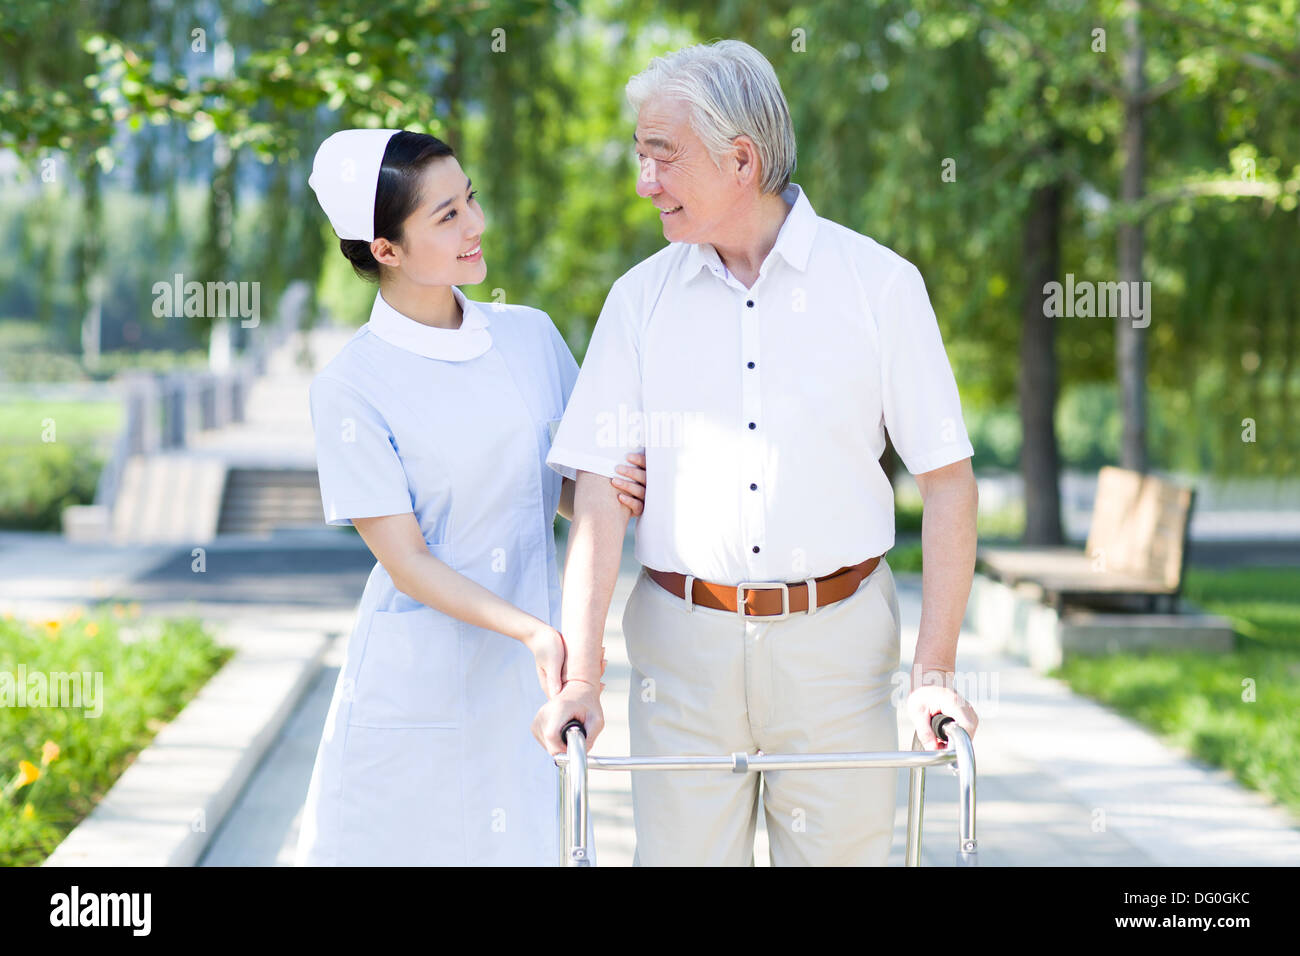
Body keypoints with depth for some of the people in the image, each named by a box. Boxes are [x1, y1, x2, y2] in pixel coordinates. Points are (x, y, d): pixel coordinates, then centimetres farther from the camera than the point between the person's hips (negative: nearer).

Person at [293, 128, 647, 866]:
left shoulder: (530, 335, 4)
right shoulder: (352, 386, -10)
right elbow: (407, 561, -12)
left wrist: (619, 493, -11)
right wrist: (532, 630, -25)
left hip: (525, 680, 4)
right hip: (416, 680, -3)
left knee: (522, 845, 6)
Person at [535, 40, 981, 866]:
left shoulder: (878, 283, -2)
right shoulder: (641, 297, 4)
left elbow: (948, 480, -1)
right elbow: (601, 489, -2)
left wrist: (935, 673, -7)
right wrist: (580, 676, -11)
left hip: (835, 642, -1)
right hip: (683, 642, 1)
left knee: (841, 851, 4)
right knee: (681, 852, 4)